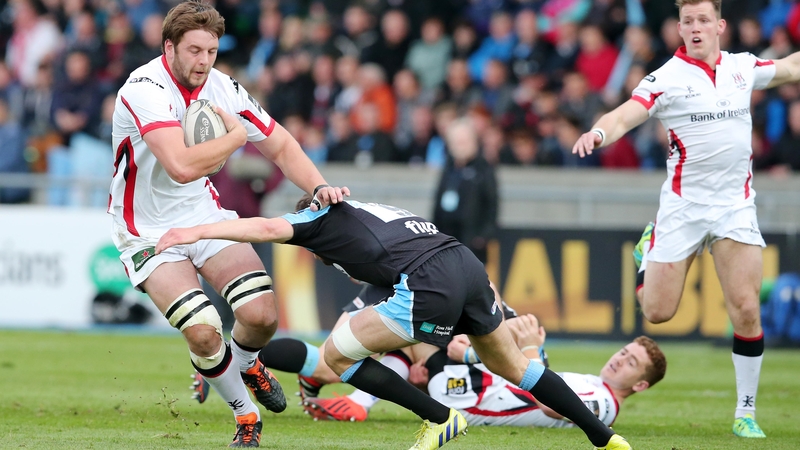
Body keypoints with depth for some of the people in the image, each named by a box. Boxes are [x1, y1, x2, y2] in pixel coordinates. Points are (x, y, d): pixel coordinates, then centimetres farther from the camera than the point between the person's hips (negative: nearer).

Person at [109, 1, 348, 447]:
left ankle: (246, 364, 27)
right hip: (149, 231, -5)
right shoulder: (144, 89, -26)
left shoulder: (223, 89, -6)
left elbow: (281, 146, 6)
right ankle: (246, 414, 6)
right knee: (203, 332, -21)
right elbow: (182, 166, -39)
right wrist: (236, 134, -24)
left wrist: (319, 186, -12)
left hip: (205, 215, 5)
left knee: (262, 314, -10)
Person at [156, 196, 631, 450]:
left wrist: (196, 232, -1)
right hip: (469, 265, 8)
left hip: (429, 285, -8)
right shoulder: (377, 213, 38)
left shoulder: (326, 216, 16)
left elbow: (269, 228, -1)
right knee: (510, 363, 27)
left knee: (338, 353, 5)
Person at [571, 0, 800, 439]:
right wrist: (598, 132, -41)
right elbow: (626, 115, -21)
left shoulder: (743, 68, 6)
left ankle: (745, 413, 4)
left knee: (746, 310, -9)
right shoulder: (667, 77, -8)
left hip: (735, 203, 2)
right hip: (683, 203, -2)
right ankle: (649, 250, 35)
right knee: (657, 311, 0)